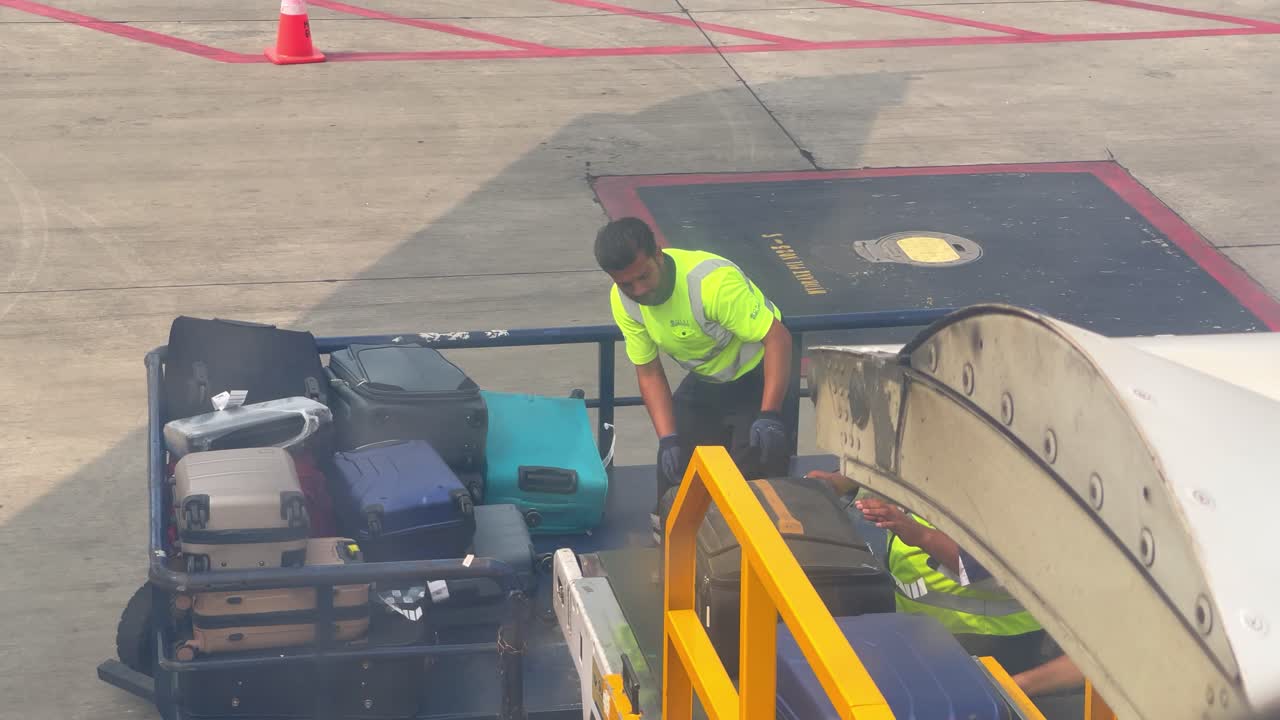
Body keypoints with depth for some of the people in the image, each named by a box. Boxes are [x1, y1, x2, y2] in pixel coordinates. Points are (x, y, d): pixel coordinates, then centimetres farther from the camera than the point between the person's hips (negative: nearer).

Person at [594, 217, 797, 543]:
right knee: (675, 463, -2)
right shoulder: (623, 302, -14)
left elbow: (778, 338, -33)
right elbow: (649, 373, -5)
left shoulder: (714, 281, -35)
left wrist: (769, 416, -40)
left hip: (758, 378, -6)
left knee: (756, 471, -17)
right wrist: (668, 440, -18)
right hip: (704, 380, 6)